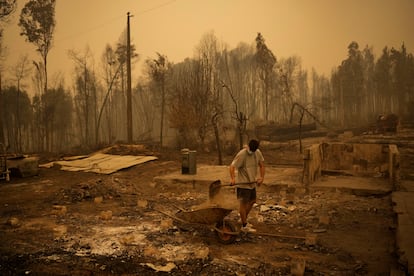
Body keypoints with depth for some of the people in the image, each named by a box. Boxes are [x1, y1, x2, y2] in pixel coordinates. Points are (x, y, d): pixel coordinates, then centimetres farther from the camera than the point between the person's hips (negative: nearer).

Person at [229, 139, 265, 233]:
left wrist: (262, 177, -4)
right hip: (243, 184, -8)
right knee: (243, 203, -2)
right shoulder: (241, 154, -20)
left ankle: (243, 220, 36)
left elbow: (262, 165, 9)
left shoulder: (258, 153, 1)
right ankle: (244, 226, 8)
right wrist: (232, 178, -39)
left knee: (252, 201, 18)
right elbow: (232, 166, -24)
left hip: (252, 183, 8)